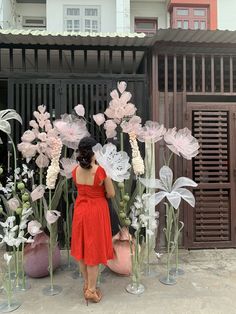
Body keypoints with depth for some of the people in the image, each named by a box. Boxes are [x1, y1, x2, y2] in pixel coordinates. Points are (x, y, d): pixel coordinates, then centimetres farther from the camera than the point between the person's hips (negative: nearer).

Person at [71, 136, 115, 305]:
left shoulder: (76, 171, -6)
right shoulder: (102, 171, -21)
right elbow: (111, 194, -10)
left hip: (80, 210, 5)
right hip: (96, 212, -5)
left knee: (82, 248, 18)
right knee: (94, 250, 7)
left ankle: (87, 284, 35)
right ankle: (91, 290, 19)